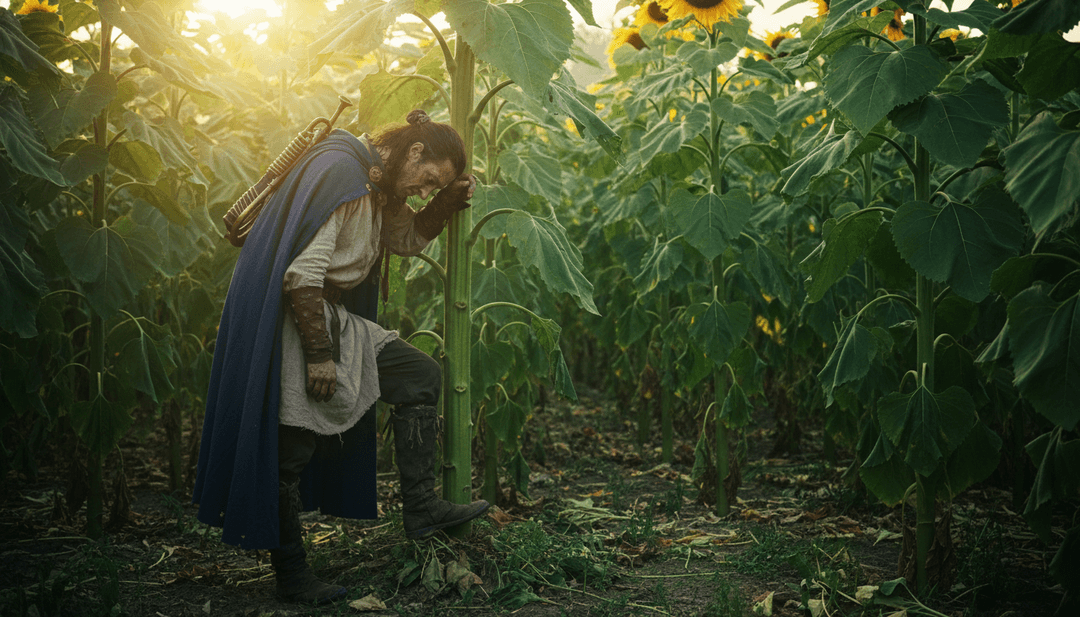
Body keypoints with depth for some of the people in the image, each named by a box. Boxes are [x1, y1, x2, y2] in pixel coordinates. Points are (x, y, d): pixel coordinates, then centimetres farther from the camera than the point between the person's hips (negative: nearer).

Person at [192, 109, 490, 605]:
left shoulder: (378, 184, 9)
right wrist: (318, 356, -22)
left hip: (333, 320, 10)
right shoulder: (338, 173, -21)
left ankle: (420, 508, 6)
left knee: (419, 375, 6)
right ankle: (292, 578, 10)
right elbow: (302, 274, -26)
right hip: (291, 324, -10)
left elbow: (408, 238, 25)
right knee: (291, 451, -2)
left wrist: (450, 200, 6)